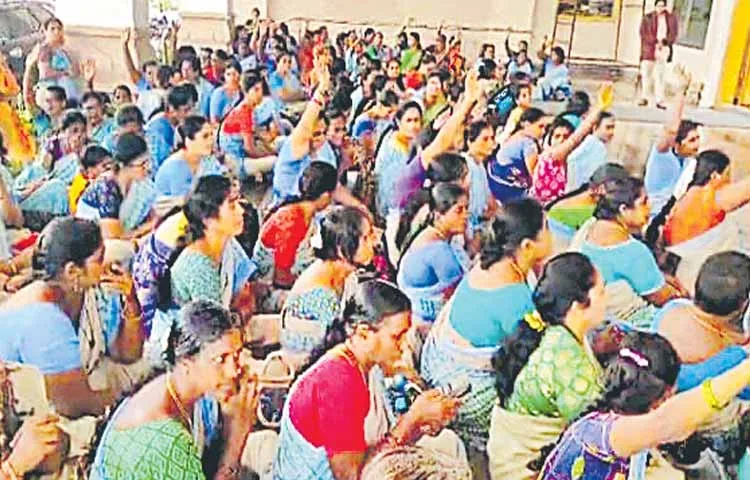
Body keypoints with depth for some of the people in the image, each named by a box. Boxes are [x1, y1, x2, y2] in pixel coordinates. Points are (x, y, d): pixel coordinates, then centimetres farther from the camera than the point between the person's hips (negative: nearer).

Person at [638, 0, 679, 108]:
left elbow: (674, 34, 4)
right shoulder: (647, 18, 6)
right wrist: (655, 42, -13)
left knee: (660, 75, -5)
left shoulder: (672, 18, 8)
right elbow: (643, 33, -2)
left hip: (664, 49, 0)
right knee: (646, 73, 1)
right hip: (649, 49, 0)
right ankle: (644, 98, 12)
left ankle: (659, 100, -6)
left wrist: (664, 42, -14)